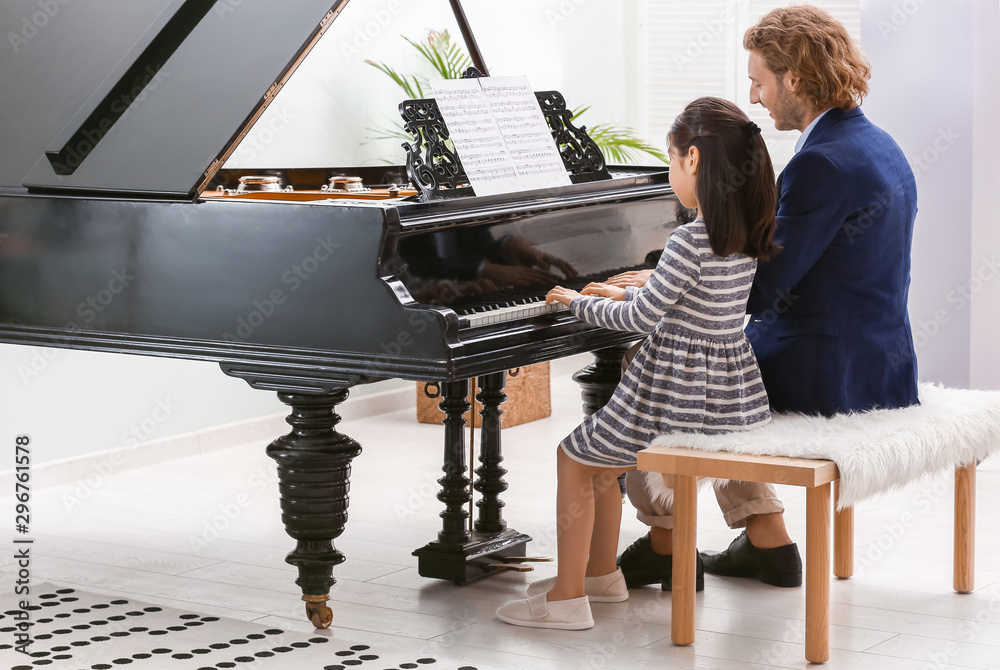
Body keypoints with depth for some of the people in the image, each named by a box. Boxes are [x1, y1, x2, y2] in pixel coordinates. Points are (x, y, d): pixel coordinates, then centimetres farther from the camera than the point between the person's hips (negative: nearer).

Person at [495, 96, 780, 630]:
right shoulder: (745, 236, 5)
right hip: (730, 392, 9)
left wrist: (580, 302, -5)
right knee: (598, 451, 24)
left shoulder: (690, 241, -22)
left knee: (573, 458, 5)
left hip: (677, 395, -9)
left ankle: (567, 598, 5)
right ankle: (601, 571, 33)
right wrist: (625, 296, 24)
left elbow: (643, 318, -20)